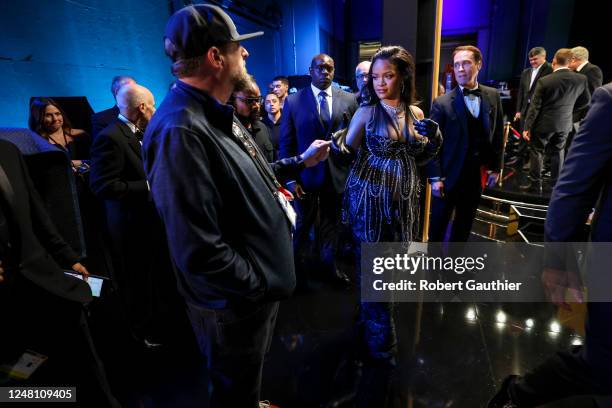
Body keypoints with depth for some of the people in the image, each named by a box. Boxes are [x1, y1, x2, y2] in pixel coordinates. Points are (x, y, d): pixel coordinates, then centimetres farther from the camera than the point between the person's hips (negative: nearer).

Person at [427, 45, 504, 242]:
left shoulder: (493, 96, 3)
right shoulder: (443, 103, -10)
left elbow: (497, 133, 9)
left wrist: (495, 166, 6)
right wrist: (435, 177, -13)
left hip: (477, 174, 4)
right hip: (449, 176, -4)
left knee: (464, 224, 17)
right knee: (438, 223, 10)